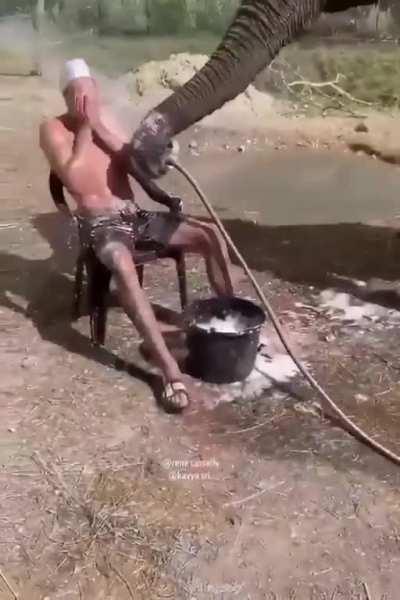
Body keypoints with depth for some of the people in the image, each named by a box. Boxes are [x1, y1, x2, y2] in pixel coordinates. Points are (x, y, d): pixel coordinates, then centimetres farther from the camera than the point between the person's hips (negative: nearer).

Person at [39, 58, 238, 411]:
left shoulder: (106, 119, 16)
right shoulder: (54, 129, -2)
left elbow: (136, 163, 6)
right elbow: (74, 180, -17)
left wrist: (100, 128, -3)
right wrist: (85, 128, -8)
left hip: (136, 215, 6)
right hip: (100, 223, -6)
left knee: (210, 234, -8)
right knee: (122, 264, -40)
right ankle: (169, 368, -43)